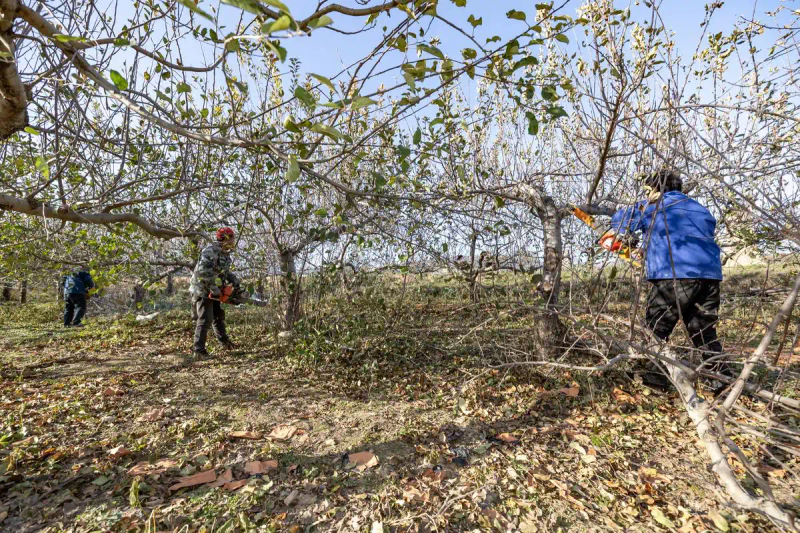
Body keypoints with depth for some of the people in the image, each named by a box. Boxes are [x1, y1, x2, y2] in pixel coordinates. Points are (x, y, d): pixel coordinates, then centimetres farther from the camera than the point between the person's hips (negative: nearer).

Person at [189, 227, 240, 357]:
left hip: (214, 290, 9)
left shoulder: (224, 254, 10)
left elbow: (226, 271, 21)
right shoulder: (210, 251, -21)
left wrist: (235, 281, 5)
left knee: (219, 316, 19)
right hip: (203, 290, -9)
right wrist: (215, 289, -28)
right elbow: (203, 271, -31)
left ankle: (223, 339, 36)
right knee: (205, 319, -8)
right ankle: (198, 349, 0)